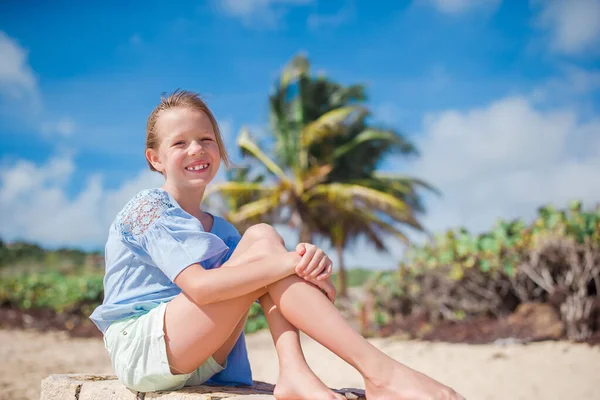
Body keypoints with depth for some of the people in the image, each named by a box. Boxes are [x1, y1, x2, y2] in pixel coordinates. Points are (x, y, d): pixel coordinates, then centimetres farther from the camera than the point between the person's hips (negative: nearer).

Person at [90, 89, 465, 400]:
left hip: (195, 364, 7)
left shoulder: (220, 230, 18)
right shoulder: (149, 208, -5)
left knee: (263, 239, -9)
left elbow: (274, 293, 1)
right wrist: (289, 263, -27)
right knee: (262, 240, -20)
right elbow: (198, 286, -22)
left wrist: (315, 272, -22)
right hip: (140, 350, -6)